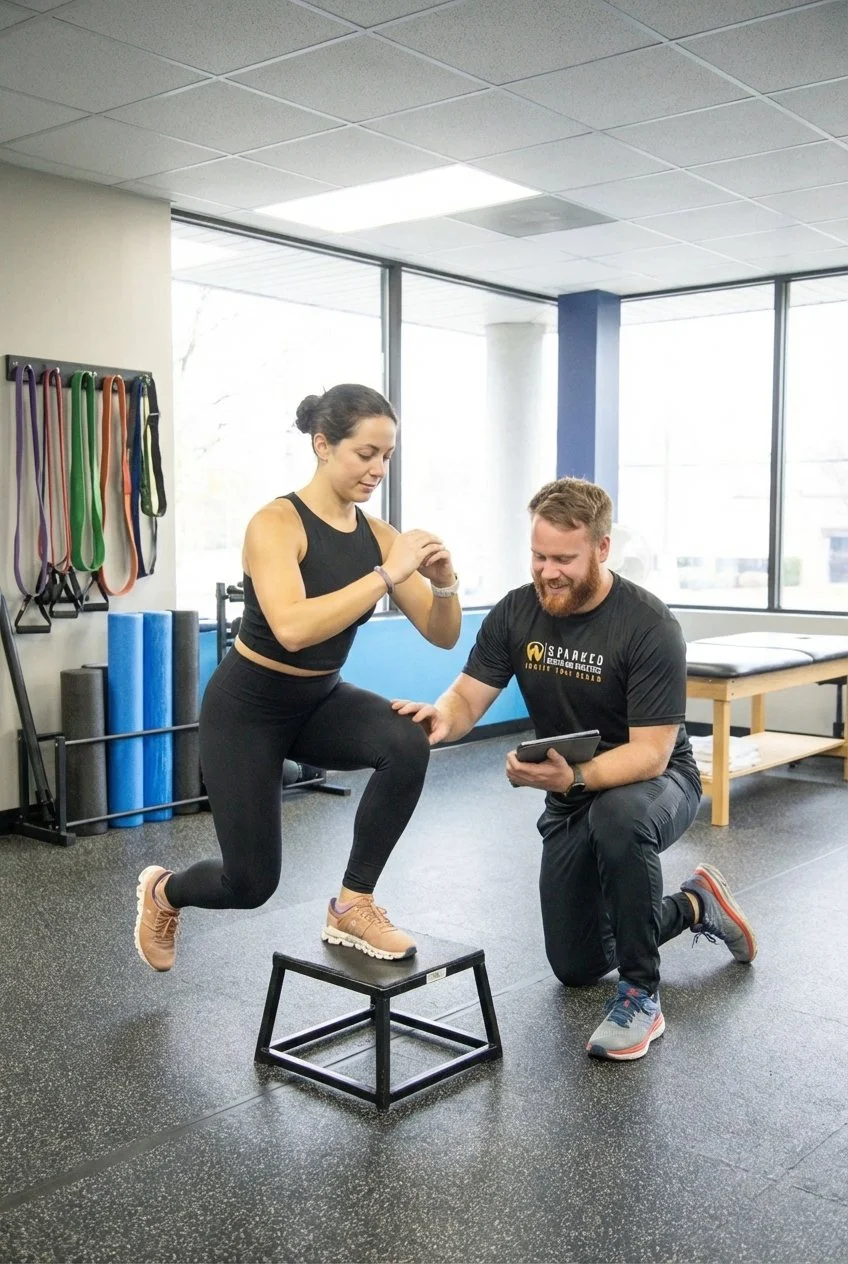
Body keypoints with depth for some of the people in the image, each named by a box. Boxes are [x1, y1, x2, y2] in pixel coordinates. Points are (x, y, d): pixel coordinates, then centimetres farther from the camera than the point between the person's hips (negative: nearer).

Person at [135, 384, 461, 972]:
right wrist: (388, 574, -41)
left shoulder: (378, 533, -7)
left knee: (409, 742, -27)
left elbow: (443, 636, -7)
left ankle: (353, 905, -7)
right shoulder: (276, 523, -24)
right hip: (249, 706, -5)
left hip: (320, 701, 5)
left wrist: (444, 584, -27)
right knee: (253, 881, 0)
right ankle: (162, 892, 38)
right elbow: (292, 629, -41)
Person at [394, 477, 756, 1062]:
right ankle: (695, 906, 36)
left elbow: (649, 753, -30)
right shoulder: (516, 613, -12)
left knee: (618, 816, -43)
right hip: (571, 796, 5)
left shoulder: (649, 625, -27)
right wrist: (441, 718, -36)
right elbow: (468, 698, -12)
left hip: (653, 781, -5)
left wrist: (573, 777, -48)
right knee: (576, 967, 11)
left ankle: (642, 995, -21)